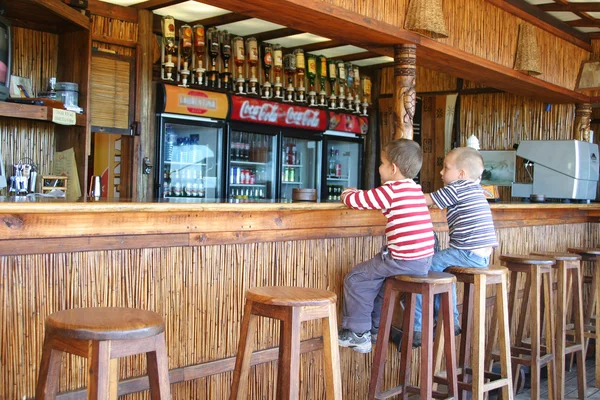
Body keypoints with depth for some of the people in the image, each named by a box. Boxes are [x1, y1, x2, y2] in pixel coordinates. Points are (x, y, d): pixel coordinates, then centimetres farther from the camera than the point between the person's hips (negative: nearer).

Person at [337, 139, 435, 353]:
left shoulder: (390, 190, -13)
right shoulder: (415, 189, 14)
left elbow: (355, 200, -6)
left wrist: (347, 194, 16)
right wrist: (358, 194, 28)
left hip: (404, 260, -9)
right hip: (425, 260, 9)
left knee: (355, 280, 6)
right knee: (378, 275, 31)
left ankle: (358, 333, 12)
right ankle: (377, 329, 38)